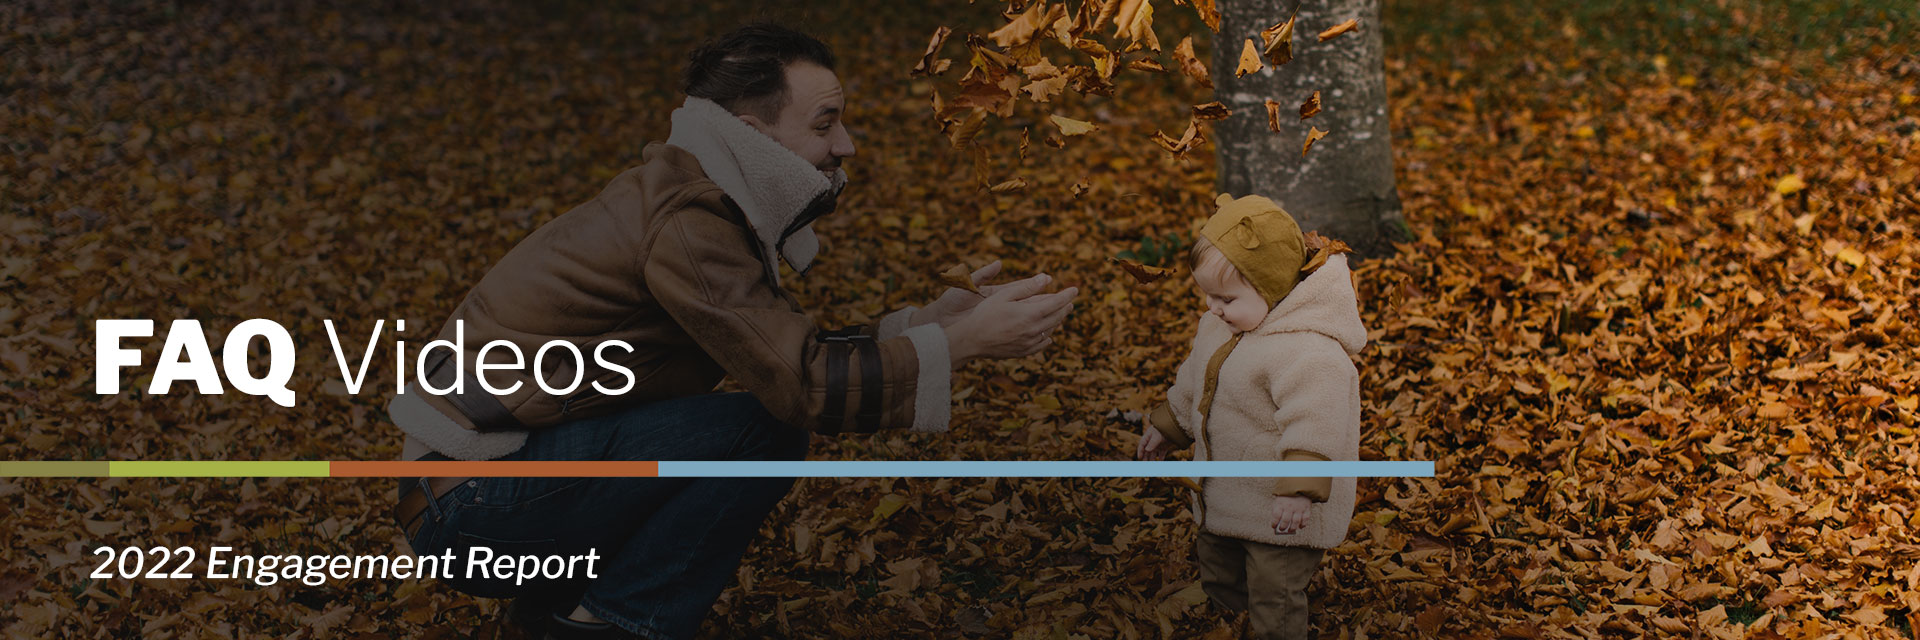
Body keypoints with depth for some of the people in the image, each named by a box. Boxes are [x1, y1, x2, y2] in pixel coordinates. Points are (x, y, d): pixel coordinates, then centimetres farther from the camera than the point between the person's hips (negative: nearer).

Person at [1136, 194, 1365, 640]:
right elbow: (1194, 382, 19)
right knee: (1217, 574, 25)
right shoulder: (1220, 326, 2)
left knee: (1274, 603, -2)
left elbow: (1313, 424, -35)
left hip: (1281, 509, -9)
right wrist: (1166, 427, 27)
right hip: (1224, 502, 10)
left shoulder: (1309, 352, -30)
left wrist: (1298, 490, -40)